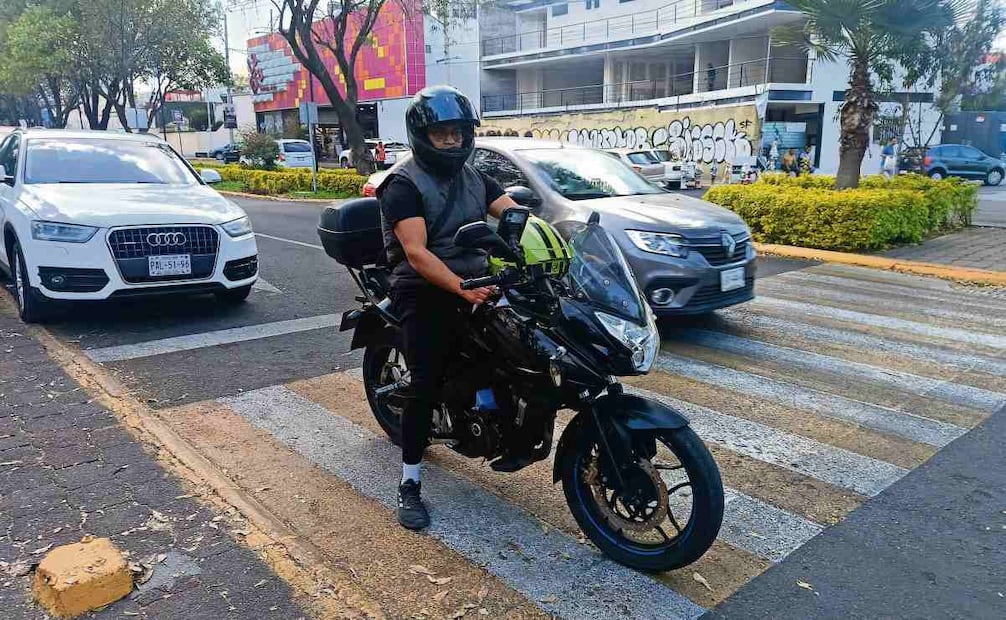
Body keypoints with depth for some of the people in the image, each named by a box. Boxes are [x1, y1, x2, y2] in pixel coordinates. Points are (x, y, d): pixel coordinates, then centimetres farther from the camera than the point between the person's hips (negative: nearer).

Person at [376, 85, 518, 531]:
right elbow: (416, 253, -19)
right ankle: (409, 485, -1)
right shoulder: (403, 185, -6)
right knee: (427, 383, -13)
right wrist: (462, 288, -33)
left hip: (476, 283, 7)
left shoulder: (475, 179, 15)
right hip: (425, 293, -7)